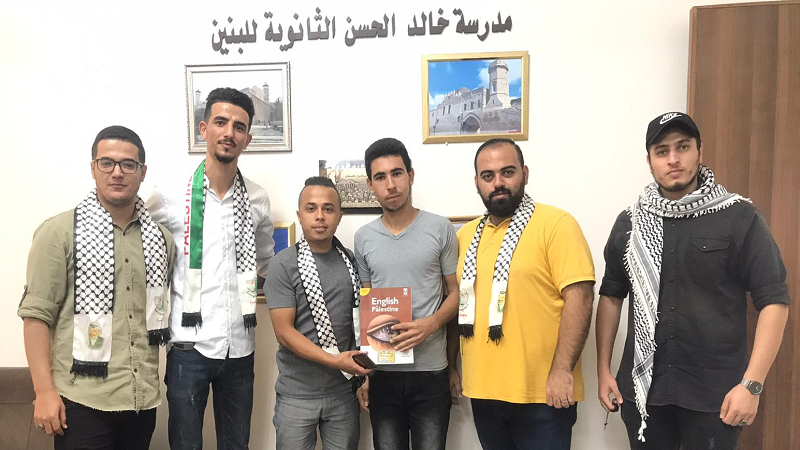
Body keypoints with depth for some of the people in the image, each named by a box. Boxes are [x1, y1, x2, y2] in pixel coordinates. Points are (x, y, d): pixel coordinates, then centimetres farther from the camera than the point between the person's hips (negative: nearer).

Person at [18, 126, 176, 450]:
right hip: (83, 400, -4)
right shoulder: (59, 232, -5)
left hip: (143, 399, 4)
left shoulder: (161, 238, 7)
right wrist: (44, 391, -12)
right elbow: (37, 314, -7)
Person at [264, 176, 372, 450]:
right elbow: (284, 332, -13)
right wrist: (334, 361, -20)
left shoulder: (350, 261, 4)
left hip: (344, 390, 3)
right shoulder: (283, 265, -9)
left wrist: (363, 374, 2)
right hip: (297, 393, -3)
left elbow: (361, 318, 10)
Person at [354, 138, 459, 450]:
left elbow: (457, 292, 2)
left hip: (431, 371, -2)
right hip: (382, 372, 2)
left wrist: (431, 324, -17)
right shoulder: (363, 238, 5)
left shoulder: (440, 229, -3)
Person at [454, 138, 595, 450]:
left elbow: (579, 297, -14)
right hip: (483, 390, 6)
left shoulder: (556, 224, -8)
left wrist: (562, 371, -18)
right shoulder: (465, 236, 9)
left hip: (541, 393, -5)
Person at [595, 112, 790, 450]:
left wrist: (752, 384, -13)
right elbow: (611, 296, 9)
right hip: (642, 387, 3)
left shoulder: (740, 218, -7)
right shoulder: (629, 223, 3)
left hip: (716, 394, -2)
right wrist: (603, 369, 6)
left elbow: (774, 301, -7)